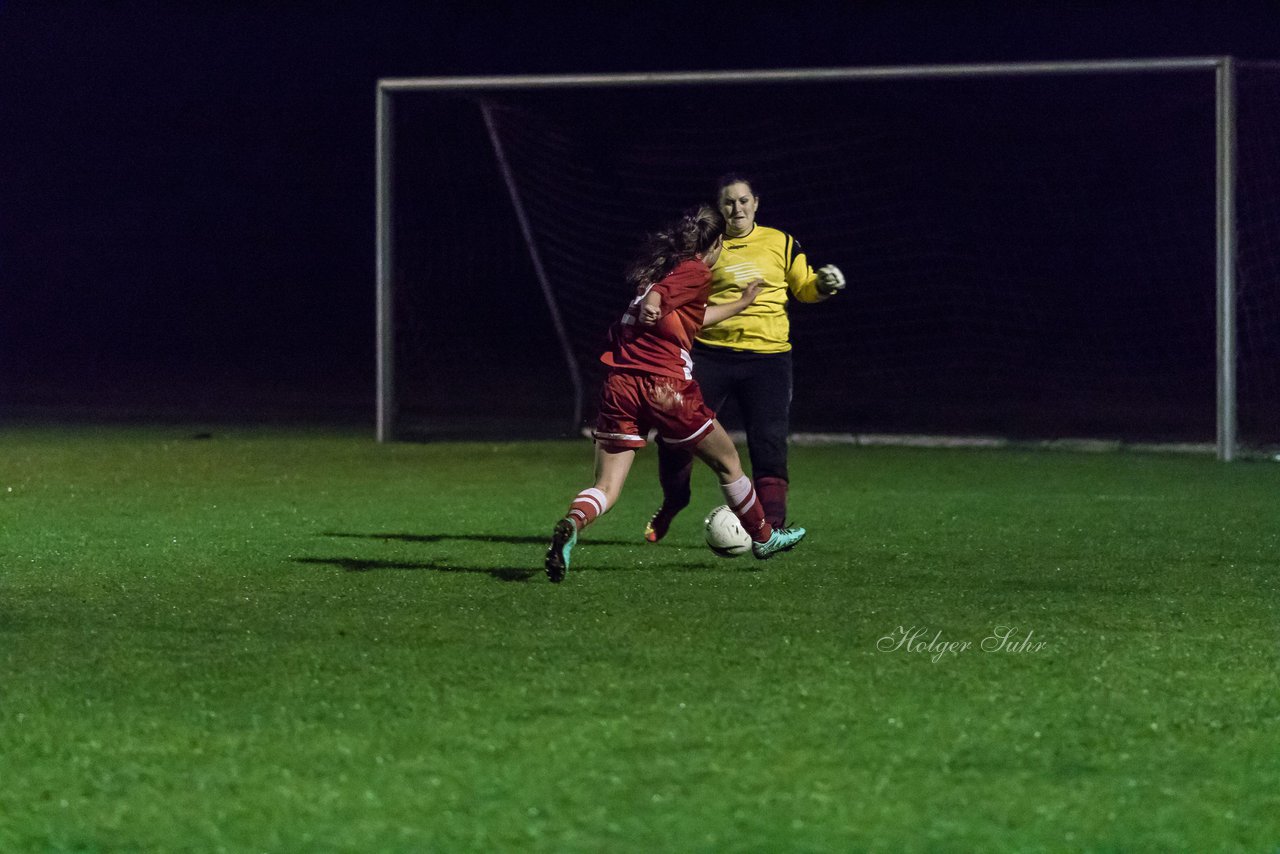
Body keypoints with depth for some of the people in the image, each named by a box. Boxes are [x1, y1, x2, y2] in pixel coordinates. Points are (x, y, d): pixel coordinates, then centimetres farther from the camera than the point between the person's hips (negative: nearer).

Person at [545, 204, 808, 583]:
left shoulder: (663, 265, 23)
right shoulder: (697, 272, 0)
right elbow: (654, 300, -18)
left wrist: (741, 303, 51)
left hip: (619, 382, 6)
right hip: (664, 387, -6)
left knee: (606, 488, -1)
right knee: (727, 463, 18)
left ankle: (571, 526, -33)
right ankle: (763, 538, 35)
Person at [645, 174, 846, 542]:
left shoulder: (781, 243, 8)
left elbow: (805, 288, 16)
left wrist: (824, 284, -5)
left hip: (767, 356, 0)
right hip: (710, 354, 0)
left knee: (769, 443, -6)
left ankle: (773, 524, 1)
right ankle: (673, 501, 23)